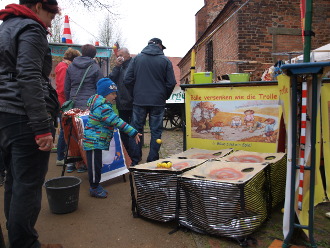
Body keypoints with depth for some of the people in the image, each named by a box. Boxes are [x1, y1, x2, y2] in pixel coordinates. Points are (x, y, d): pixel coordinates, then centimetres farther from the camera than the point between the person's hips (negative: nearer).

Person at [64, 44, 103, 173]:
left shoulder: (71, 67, 12)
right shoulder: (95, 67, 0)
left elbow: (66, 88, 14)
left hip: (73, 105, 4)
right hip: (89, 105, -4)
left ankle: (71, 162, 16)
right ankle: (82, 163, 7)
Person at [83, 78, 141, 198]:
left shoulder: (103, 105, 12)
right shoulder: (103, 108, -22)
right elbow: (118, 122, -28)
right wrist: (133, 133, -27)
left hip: (98, 141, 10)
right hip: (94, 142, -10)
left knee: (97, 164, 17)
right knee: (95, 165, 1)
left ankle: (95, 186, 29)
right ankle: (94, 188, 13)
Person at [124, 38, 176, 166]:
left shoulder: (136, 58, 2)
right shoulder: (165, 61, -1)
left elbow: (127, 80, -1)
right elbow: (171, 83, -3)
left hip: (139, 100, 1)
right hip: (158, 102, -1)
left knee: (136, 130, 10)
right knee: (156, 131, 8)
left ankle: (134, 161, 13)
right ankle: (152, 161, 11)